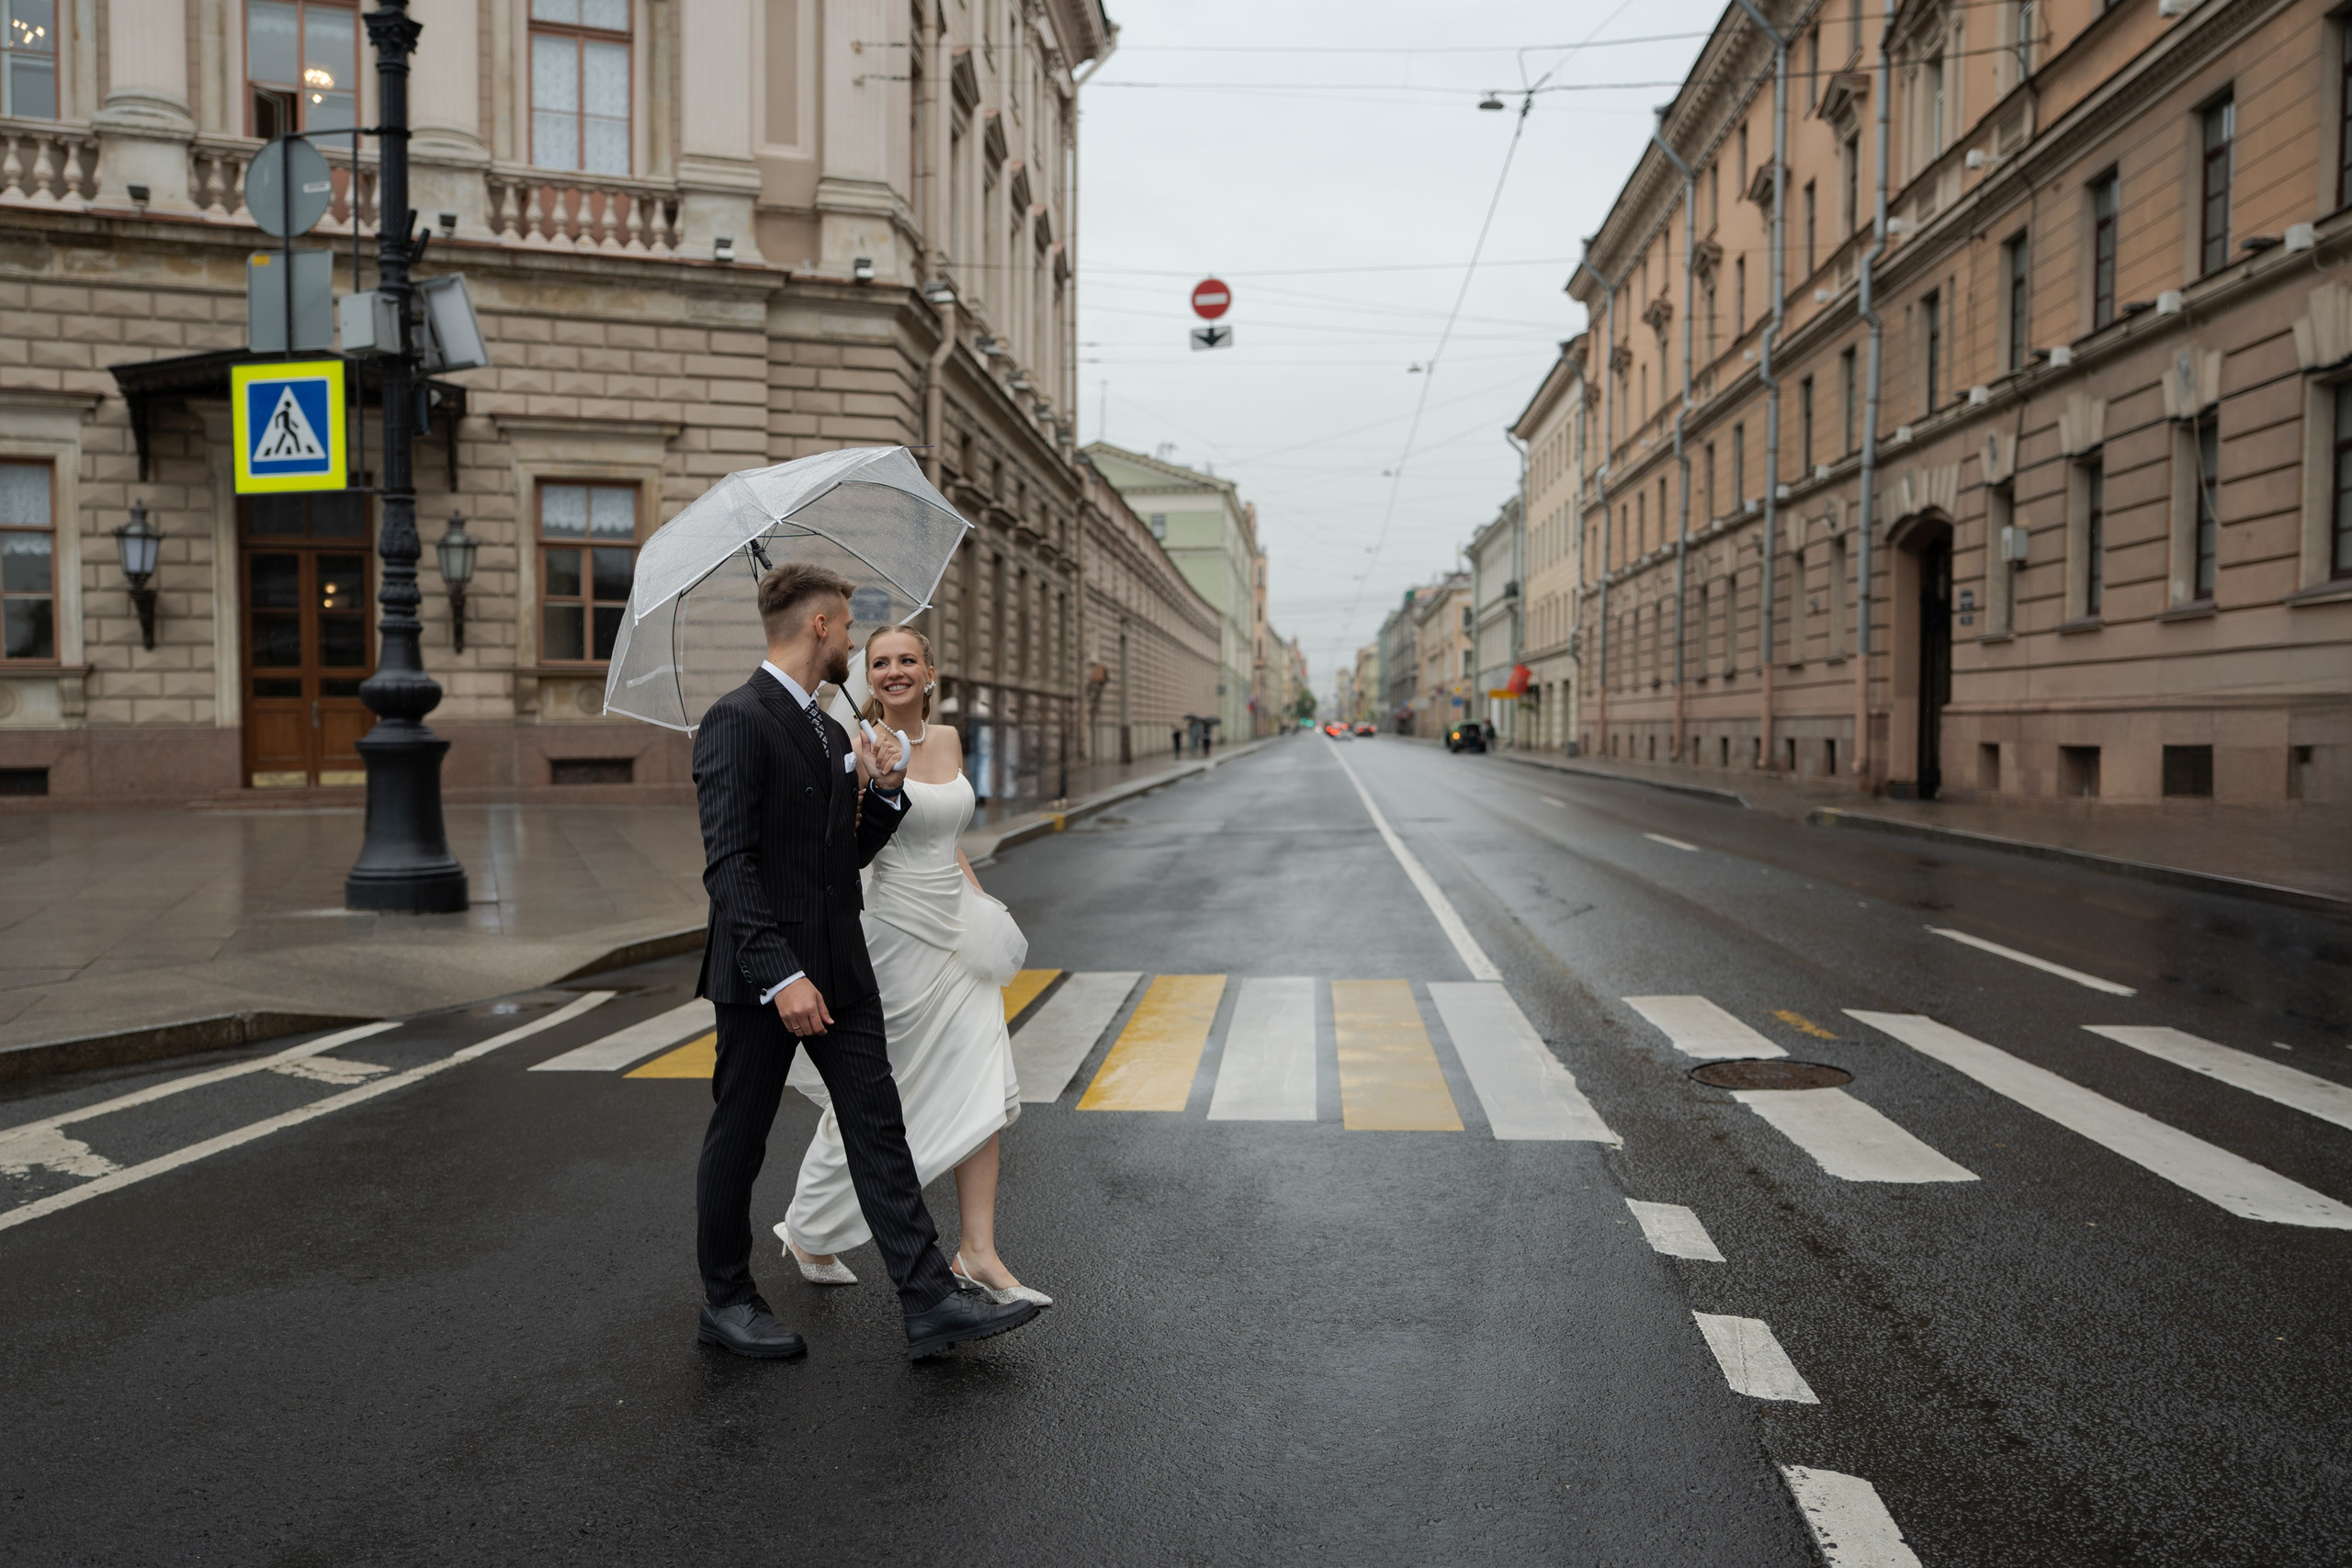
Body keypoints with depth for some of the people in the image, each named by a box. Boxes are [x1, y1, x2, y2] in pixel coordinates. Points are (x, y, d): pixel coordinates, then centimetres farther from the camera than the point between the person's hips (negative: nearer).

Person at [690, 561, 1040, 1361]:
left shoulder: (831, 732, 15)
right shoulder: (736, 722, -14)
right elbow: (729, 864, -20)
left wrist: (884, 792, 2)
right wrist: (781, 976, -26)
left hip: (839, 969, 8)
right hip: (762, 976, -8)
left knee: (879, 1129, 4)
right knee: (738, 1139, 8)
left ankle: (929, 1301, 6)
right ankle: (725, 1300, 25)